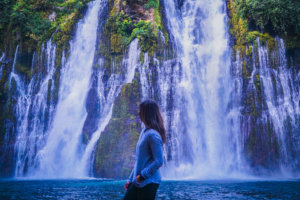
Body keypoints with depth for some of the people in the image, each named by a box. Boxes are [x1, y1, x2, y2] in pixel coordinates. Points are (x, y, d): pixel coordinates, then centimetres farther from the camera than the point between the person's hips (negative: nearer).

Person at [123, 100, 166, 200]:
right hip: (137, 182, 9)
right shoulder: (144, 131, 9)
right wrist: (131, 179, 17)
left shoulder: (153, 134, -19)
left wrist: (142, 175, -13)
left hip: (148, 183, -9)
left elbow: (158, 161, -21)